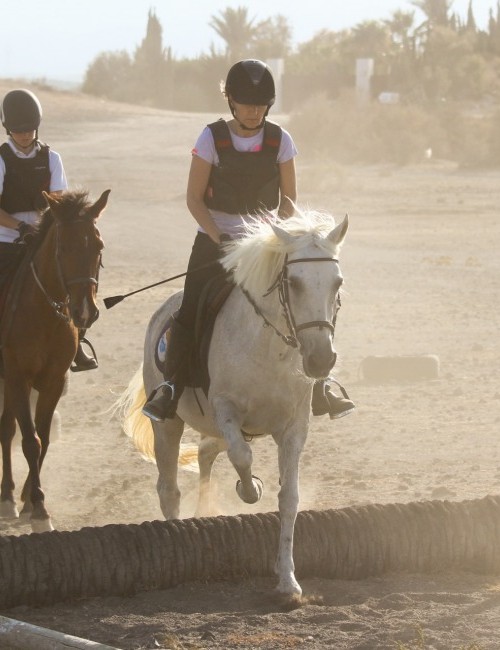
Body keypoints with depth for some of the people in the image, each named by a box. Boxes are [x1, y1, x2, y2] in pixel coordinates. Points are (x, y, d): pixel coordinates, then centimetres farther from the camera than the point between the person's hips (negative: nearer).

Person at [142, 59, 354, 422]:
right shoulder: (213, 138, -6)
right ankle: (171, 387, -13)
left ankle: (317, 390, 4)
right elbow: (194, 198, -5)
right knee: (191, 313, -17)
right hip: (215, 240, -2)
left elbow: (288, 199, 6)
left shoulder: (279, 140, -1)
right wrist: (219, 238, -17)